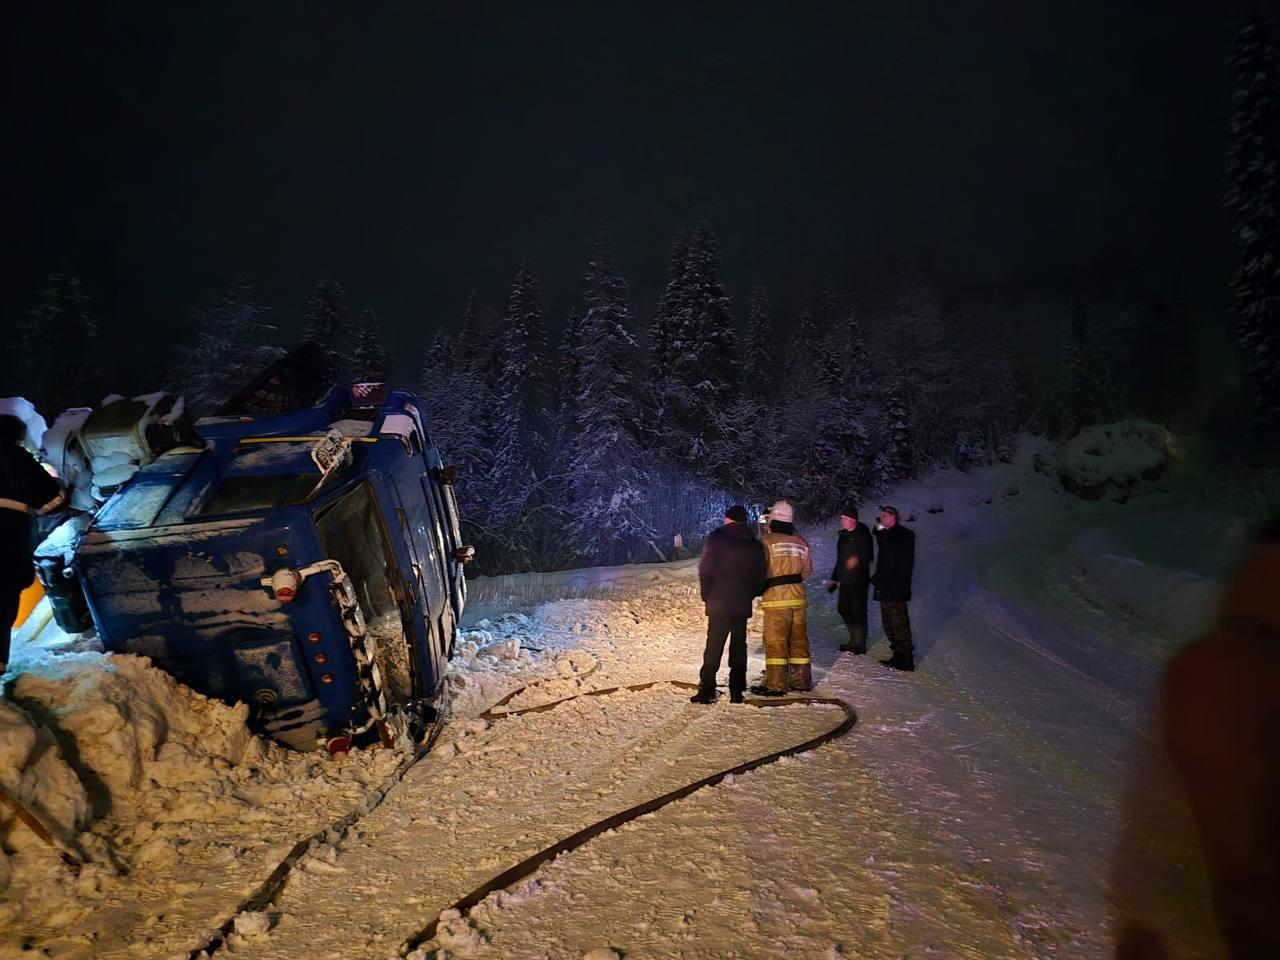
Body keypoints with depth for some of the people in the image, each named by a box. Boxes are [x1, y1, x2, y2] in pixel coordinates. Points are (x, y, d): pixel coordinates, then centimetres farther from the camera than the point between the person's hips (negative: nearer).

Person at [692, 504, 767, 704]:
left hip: (718, 603, -4)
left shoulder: (717, 538, -7)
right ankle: (737, 692, 12)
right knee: (739, 647, 11)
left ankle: (707, 690, -2)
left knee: (713, 648, 0)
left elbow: (706, 569, -11)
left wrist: (707, 595, 1)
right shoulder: (755, 545, 7)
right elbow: (760, 576, 7)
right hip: (743, 605, 4)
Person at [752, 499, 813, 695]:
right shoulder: (801, 542, 6)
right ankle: (802, 679, 22)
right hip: (797, 596, 5)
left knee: (775, 640, -1)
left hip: (776, 597, -5)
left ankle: (775, 684, 0)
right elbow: (808, 571, 12)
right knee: (798, 638, 14)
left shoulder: (768, 540, -10)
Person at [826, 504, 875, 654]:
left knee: (858, 611, -3)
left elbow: (868, 557, -14)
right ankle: (854, 640, 27)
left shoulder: (862, 534, -10)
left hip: (858, 580, -9)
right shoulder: (844, 535, 14)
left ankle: (859, 644, 5)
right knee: (843, 609, 14)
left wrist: (857, 560, -31)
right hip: (845, 580, 9)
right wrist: (834, 578, 23)